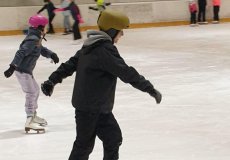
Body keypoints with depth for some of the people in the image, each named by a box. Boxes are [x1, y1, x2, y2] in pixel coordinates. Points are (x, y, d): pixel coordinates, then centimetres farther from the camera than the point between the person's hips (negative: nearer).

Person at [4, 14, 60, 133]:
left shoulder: (36, 38, 10)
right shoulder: (32, 40, -22)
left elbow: (41, 49, 21)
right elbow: (21, 53, -30)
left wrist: (51, 54, 0)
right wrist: (12, 67, -37)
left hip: (27, 70, 11)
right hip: (22, 71, -11)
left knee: (35, 90, 22)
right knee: (31, 93, -13)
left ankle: (33, 115, 37)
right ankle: (29, 122, -16)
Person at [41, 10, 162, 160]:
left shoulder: (92, 45, 9)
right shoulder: (106, 49, -21)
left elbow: (71, 64, 15)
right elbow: (126, 72, -25)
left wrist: (53, 80, 20)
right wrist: (150, 88, -22)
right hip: (90, 108, -9)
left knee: (113, 138, 9)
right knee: (85, 144, 2)